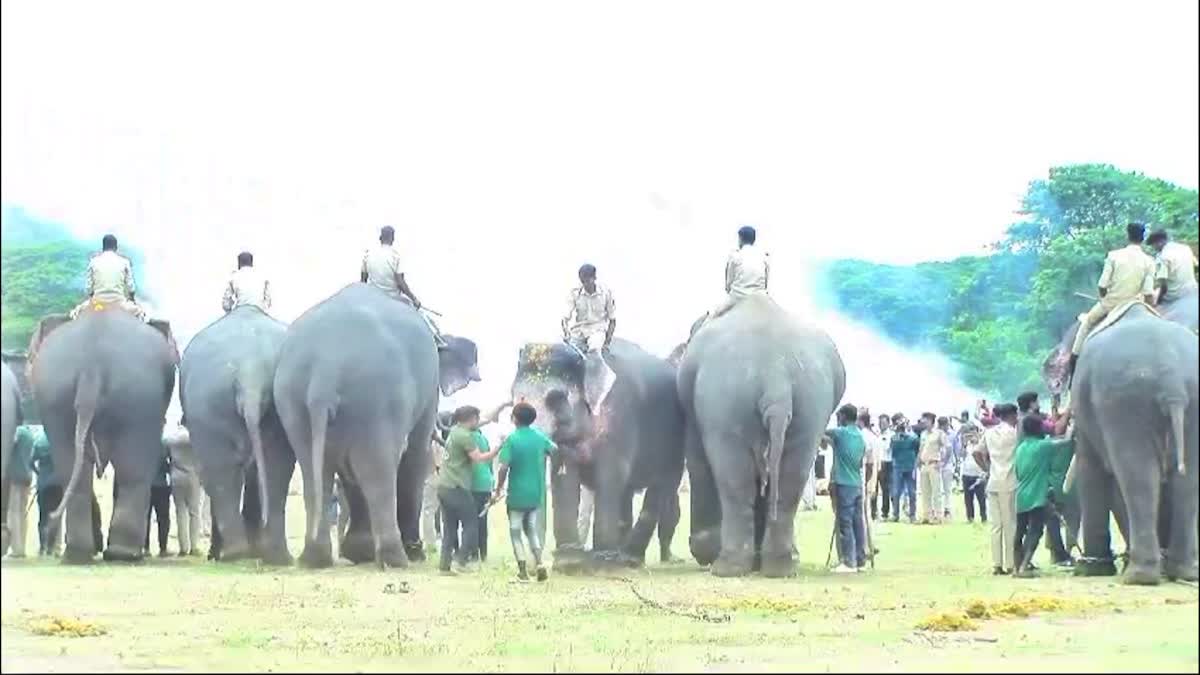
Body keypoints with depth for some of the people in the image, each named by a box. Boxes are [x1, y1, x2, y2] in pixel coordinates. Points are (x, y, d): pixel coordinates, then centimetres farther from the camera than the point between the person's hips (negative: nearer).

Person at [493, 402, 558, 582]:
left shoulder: (512, 439, -15)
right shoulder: (540, 437, 0)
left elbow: (503, 467, -20)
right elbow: (554, 449, 20)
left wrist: (499, 487, -7)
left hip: (517, 494, -5)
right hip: (536, 493, 5)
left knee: (516, 532, 8)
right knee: (532, 529, 19)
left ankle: (523, 571, 5)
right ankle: (539, 562, 1)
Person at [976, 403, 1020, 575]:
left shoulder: (989, 433, 11)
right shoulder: (1013, 432, -6)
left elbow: (977, 453, 13)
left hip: (993, 483, 5)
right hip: (1009, 483, -5)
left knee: (996, 525, 6)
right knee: (1010, 525, -1)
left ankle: (996, 564, 4)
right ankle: (1010, 564, -1)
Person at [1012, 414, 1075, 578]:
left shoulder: (1021, 448, 11)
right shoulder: (1043, 446, -8)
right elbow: (1067, 442, -1)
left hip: (1021, 497, 7)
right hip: (1036, 498, -7)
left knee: (1020, 532, 15)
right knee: (1034, 532, -9)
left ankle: (1018, 566, 19)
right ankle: (1023, 567, -21)